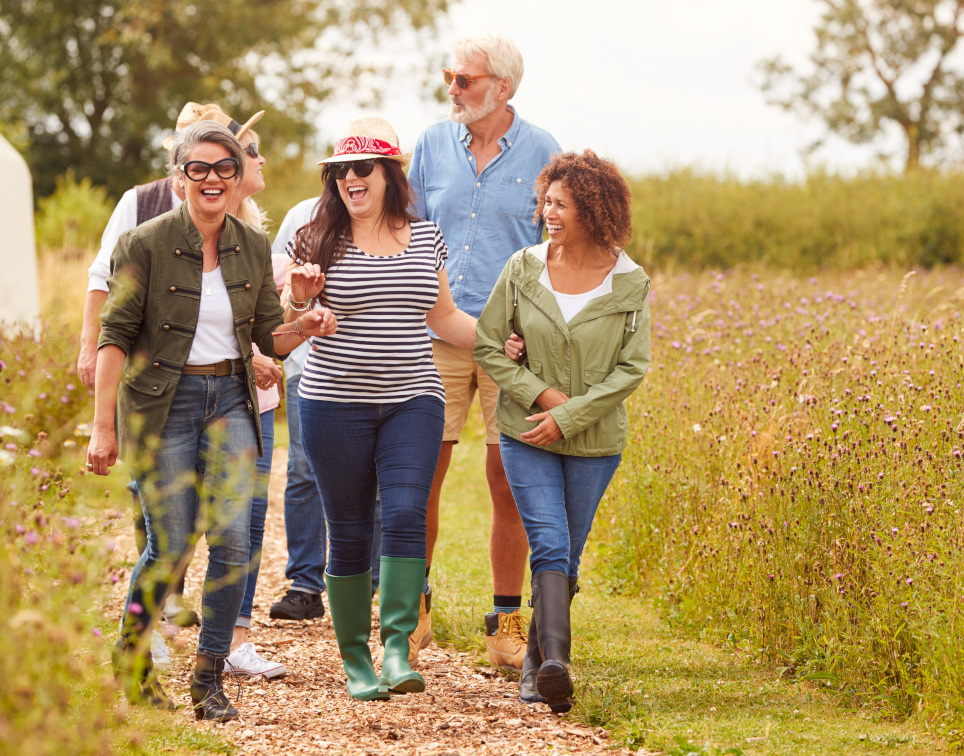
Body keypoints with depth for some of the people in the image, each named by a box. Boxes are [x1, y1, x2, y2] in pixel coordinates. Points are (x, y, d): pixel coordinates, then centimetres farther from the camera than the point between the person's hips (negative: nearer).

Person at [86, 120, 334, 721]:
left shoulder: (254, 248, 5)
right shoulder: (145, 245, -8)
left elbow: (267, 337, 10)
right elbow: (116, 336, -8)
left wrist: (304, 327, -13)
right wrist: (103, 426, -11)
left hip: (231, 400, 4)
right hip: (163, 403, -4)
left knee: (233, 539, -8)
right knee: (171, 548, -5)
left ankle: (210, 677, 4)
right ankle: (130, 652, 21)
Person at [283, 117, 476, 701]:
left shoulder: (425, 238, 8)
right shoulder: (319, 241, 0)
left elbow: (444, 316, 20)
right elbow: (290, 327, 4)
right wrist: (298, 302, -17)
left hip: (413, 401, 1)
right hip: (336, 405, -1)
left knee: (406, 516, -17)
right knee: (350, 534, 2)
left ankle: (398, 647, -17)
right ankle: (355, 659, 14)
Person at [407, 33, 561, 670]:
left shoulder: (541, 153, 1)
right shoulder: (433, 144, 7)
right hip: (438, 334, 2)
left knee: (509, 483, 1)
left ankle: (507, 620, 11)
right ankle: (414, 606, 16)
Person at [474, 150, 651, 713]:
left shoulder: (629, 284, -6)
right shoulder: (524, 269, -3)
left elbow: (633, 368, -6)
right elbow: (488, 346, 1)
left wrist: (570, 415, -14)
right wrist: (539, 393, -11)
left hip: (595, 441, 1)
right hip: (527, 434, 0)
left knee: (565, 557, 9)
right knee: (550, 544, -16)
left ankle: (537, 664, 24)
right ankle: (555, 662, -27)